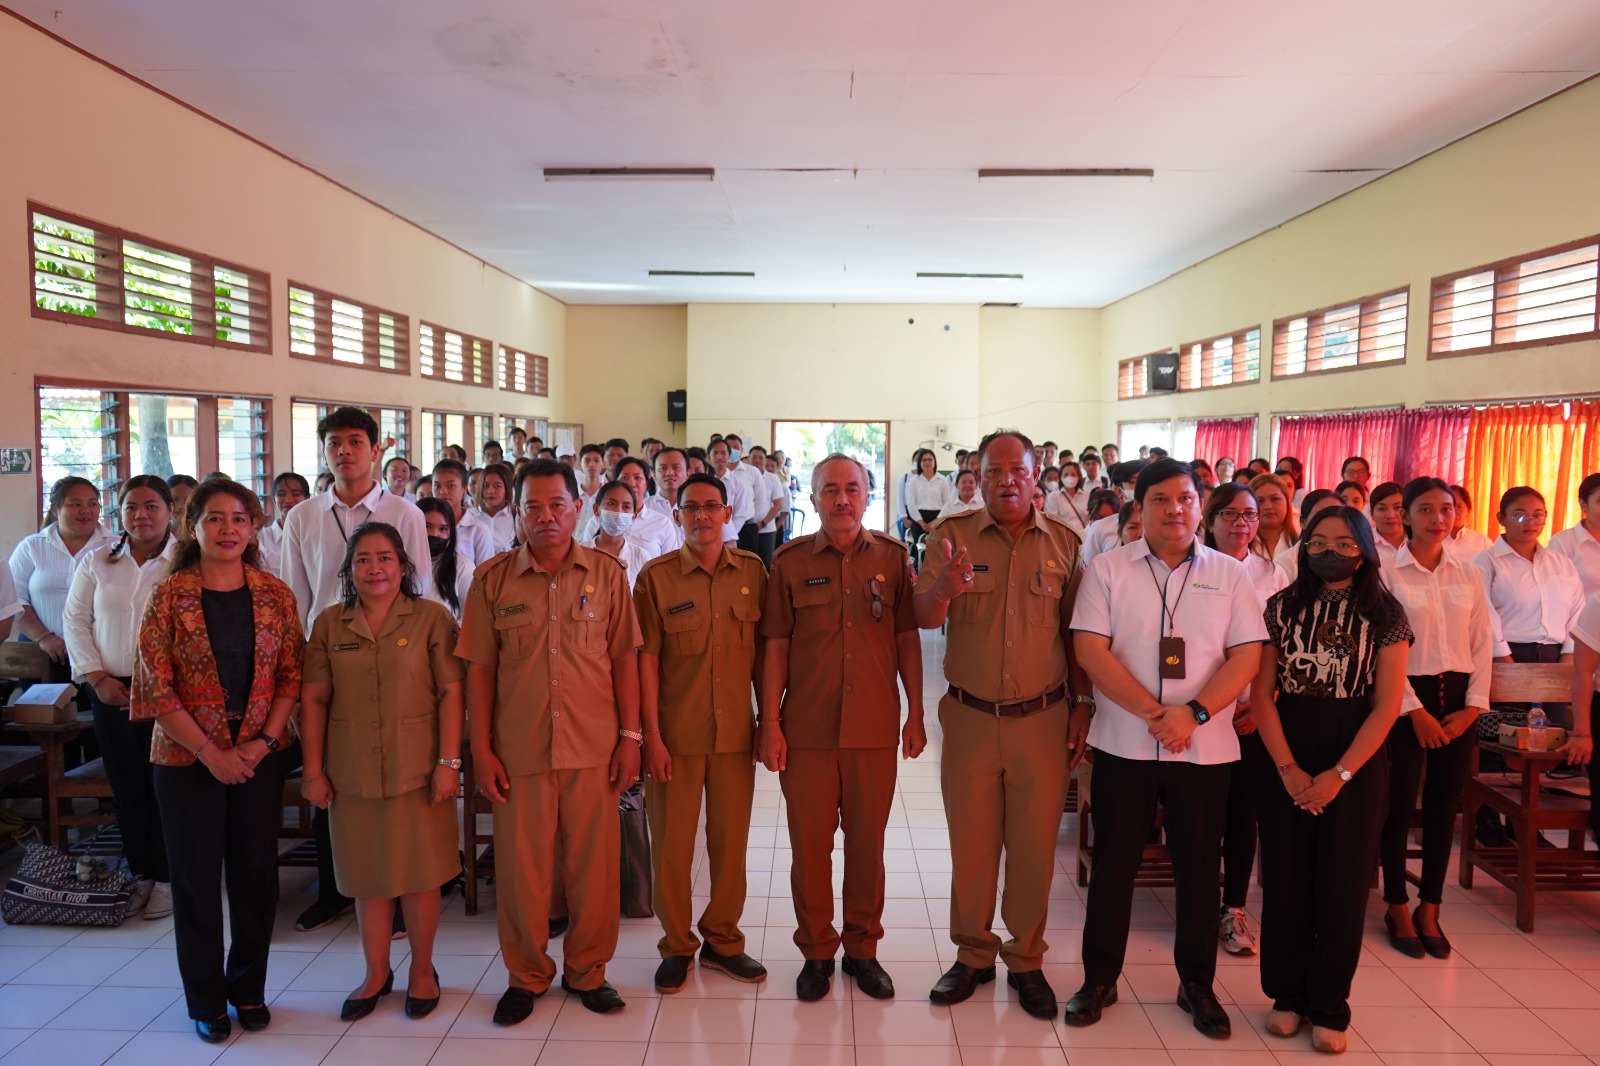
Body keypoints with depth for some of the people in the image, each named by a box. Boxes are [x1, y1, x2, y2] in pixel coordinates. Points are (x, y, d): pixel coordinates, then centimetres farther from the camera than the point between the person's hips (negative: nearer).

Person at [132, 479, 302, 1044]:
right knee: (197, 880, 9)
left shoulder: (275, 595, 1)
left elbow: (293, 675, 2)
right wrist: (211, 752, -12)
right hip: (187, 760, -2)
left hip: (261, 758, 2)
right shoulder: (168, 597, -6)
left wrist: (262, 741, -10)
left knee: (256, 875, 9)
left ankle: (248, 989, 28)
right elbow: (155, 687, -8)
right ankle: (207, 1001, 26)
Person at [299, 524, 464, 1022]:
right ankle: (376, 974, 31)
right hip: (352, 774, 3)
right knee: (367, 875, 13)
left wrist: (448, 762, -11)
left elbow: (450, 692, -7)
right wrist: (313, 770, 2)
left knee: (420, 874, 6)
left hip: (417, 771, -2)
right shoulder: (329, 624, 5)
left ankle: (422, 971, 26)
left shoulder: (431, 617, -4)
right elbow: (313, 699, 5)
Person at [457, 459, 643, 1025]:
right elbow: (479, 667, 3)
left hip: (594, 747, 0)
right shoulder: (492, 579, 1)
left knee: (594, 863, 8)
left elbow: (623, 657, 3)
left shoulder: (606, 573, 1)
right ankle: (526, 975, 30)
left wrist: (630, 735, 0)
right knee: (521, 866, 9)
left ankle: (587, 970, 29)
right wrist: (481, 748, 0)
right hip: (518, 750, 0)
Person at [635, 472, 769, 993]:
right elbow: (646, 658, -5)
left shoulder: (752, 571, 2)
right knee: (672, 843, 7)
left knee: (731, 840, 11)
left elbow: (762, 651, 7)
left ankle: (722, 940, 31)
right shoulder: (656, 576, -5)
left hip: (735, 731, 2)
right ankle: (676, 946, 27)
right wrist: (651, 734, -9)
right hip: (676, 733, -2)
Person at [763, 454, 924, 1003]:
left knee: (867, 842, 12)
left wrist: (915, 714, 4)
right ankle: (816, 951, 27)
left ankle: (862, 947, 30)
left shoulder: (892, 556, 3)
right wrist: (769, 722, -4)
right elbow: (775, 645, 0)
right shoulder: (790, 561, -1)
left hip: (875, 726, 1)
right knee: (809, 844, 9)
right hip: (806, 727, -1)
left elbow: (907, 638, 6)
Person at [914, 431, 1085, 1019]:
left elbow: (1076, 634, 7)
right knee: (971, 844, 11)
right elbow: (925, 618, -13)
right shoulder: (953, 535, -3)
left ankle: (1026, 960, 30)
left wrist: (1081, 706, 4)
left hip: (1042, 718, 1)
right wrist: (944, 589, -34)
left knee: (1035, 845, 10)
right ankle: (972, 955, 30)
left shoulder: (1064, 542, 1)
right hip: (970, 717, 0)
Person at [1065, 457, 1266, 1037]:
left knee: (1199, 867, 12)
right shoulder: (1108, 569, 0)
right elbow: (1091, 649, -9)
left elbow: (1247, 655, -2)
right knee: (1113, 863, 9)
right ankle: (1099, 978, 25)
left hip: (1205, 748, 1)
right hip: (1123, 744, -1)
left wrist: (1192, 713, -16)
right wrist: (1154, 714, -16)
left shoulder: (1230, 575, 4)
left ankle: (1197, 983, 31)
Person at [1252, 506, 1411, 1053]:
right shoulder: (1283, 606, 2)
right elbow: (1261, 694, -1)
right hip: (1283, 762, 1)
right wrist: (1287, 768, -10)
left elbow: (1387, 706, -6)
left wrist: (1338, 775, -13)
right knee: (1286, 878, 6)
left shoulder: (1385, 614, -1)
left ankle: (1329, 1008, 20)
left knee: (1342, 883, 6)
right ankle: (1287, 993, 22)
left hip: (1355, 762, -1)